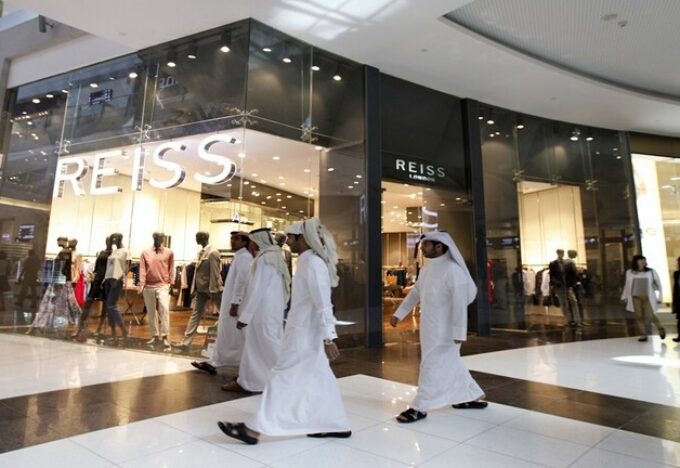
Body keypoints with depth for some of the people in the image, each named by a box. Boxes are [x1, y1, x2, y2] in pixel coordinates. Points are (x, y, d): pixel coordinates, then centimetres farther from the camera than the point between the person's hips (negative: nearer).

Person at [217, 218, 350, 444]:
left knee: (282, 377, -2)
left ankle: (255, 429, 8)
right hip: (304, 332, 10)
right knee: (319, 379, 15)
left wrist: (328, 338, -26)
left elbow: (323, 304, -24)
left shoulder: (313, 264, -20)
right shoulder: (308, 262, 11)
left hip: (305, 334, -10)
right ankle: (337, 425, 26)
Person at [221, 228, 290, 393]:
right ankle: (246, 381, 22)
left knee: (267, 347, 0)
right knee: (254, 345, 15)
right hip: (273, 309, 9)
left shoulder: (264, 259, -16)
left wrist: (244, 315, -17)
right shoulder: (275, 257, 11)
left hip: (263, 310, -9)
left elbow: (256, 289, -20)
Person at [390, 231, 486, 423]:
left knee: (432, 364, -1)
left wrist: (459, 332, -22)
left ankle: (420, 407, 11)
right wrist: (399, 314, 15)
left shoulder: (453, 270, -20)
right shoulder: (427, 267, 6)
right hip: (430, 326, 8)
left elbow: (460, 303, -21)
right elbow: (415, 292, 15)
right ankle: (472, 396, 36)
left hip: (445, 328, -8)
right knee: (451, 363, 19)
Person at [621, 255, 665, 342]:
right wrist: (624, 297, 14)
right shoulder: (630, 272, 5)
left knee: (650, 315, -5)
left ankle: (660, 329, 23)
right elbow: (627, 285, 14)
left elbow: (658, 284, 7)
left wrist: (660, 297, 2)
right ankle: (643, 335, 3)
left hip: (648, 297, -1)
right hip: (636, 297, 1)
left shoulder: (651, 272, 1)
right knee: (639, 316, -2)